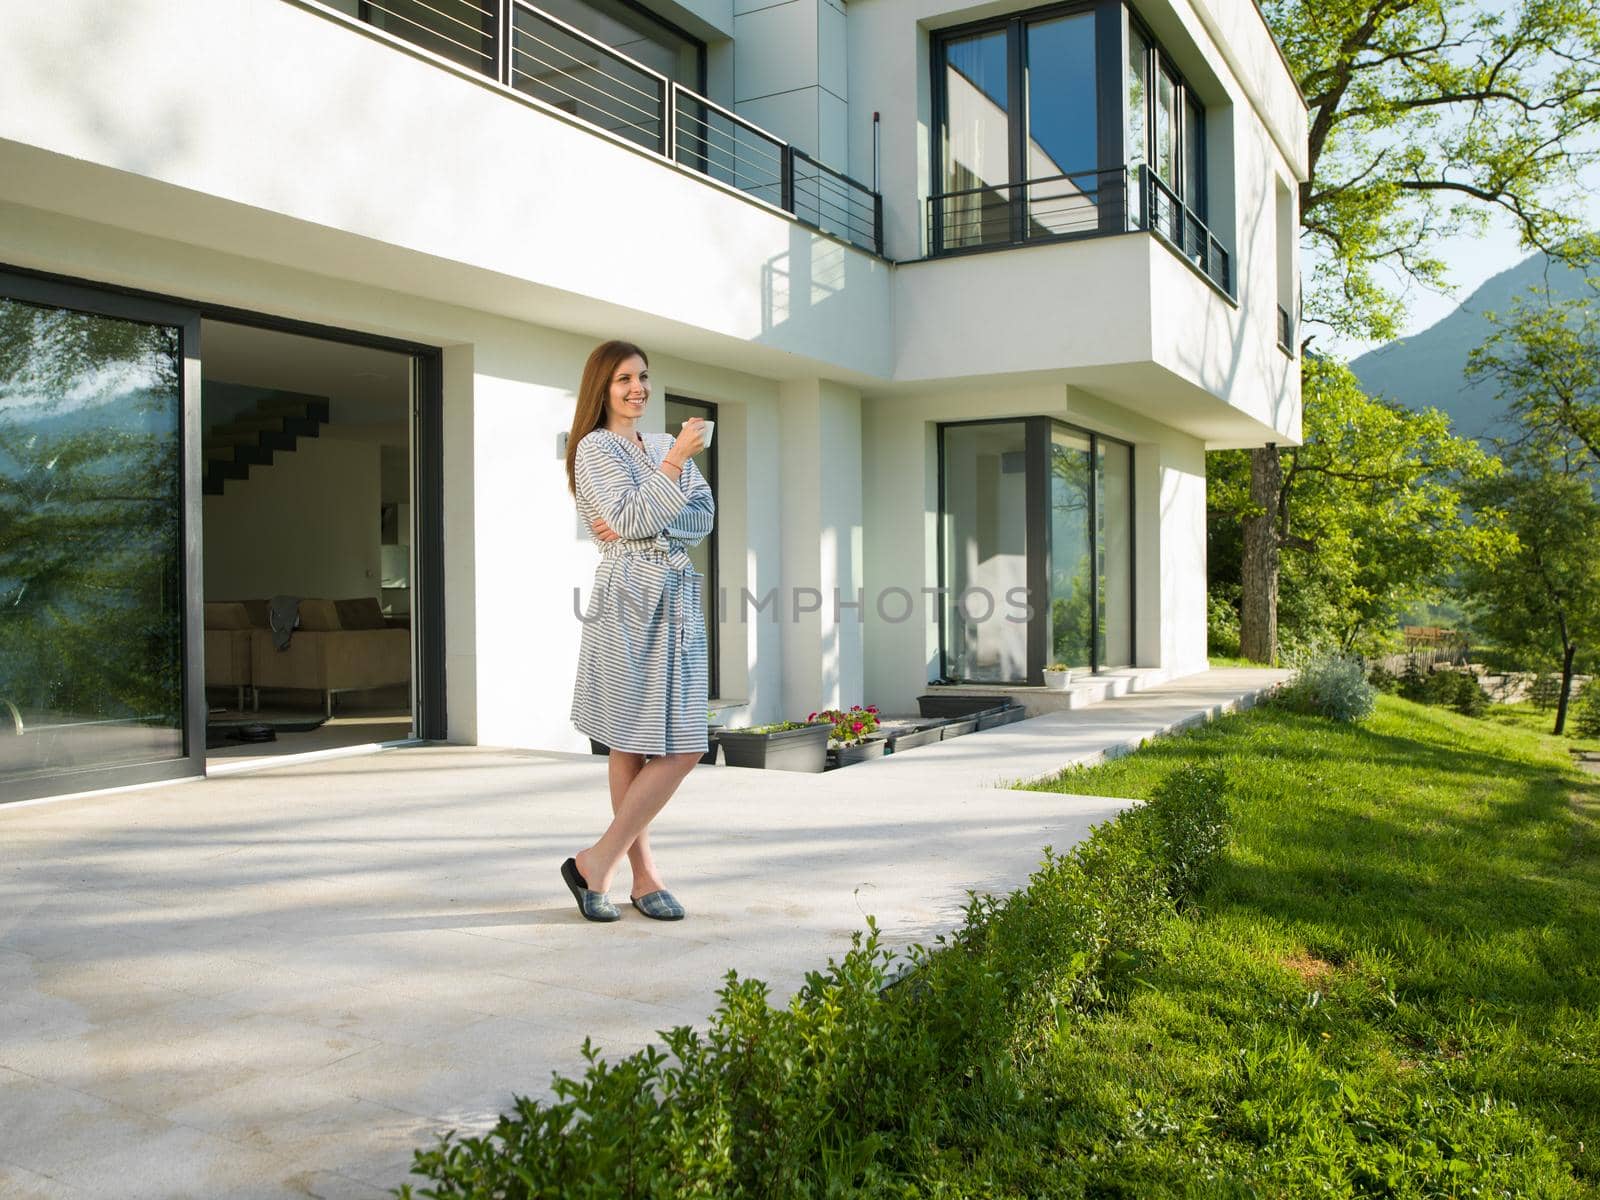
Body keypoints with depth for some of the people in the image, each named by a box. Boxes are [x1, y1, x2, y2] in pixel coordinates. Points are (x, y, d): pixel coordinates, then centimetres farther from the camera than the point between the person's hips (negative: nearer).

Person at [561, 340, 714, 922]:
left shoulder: (668, 444, 20)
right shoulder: (594, 447, 0)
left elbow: (704, 516, 8)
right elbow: (631, 517, -14)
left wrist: (641, 525, -6)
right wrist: (674, 463, -15)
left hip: (678, 598, 7)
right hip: (630, 598, -7)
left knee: (678, 745, 4)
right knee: (631, 746, -8)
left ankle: (642, 876, 10)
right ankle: (598, 862, 3)